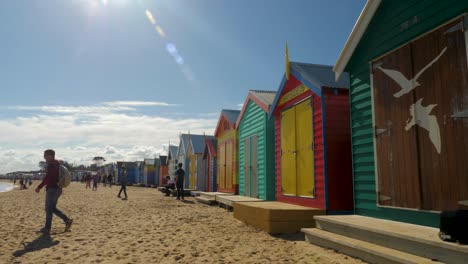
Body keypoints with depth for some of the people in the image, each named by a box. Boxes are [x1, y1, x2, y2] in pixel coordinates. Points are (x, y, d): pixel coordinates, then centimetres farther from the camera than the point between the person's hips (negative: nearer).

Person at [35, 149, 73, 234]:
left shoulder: (51, 165, -15)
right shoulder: (57, 164, 16)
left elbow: (47, 178, -21)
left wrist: (39, 187, -17)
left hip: (52, 189, -10)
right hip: (57, 189, 10)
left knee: (48, 209, 0)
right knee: (53, 208, 15)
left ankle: (47, 228, 7)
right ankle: (67, 220, 6)